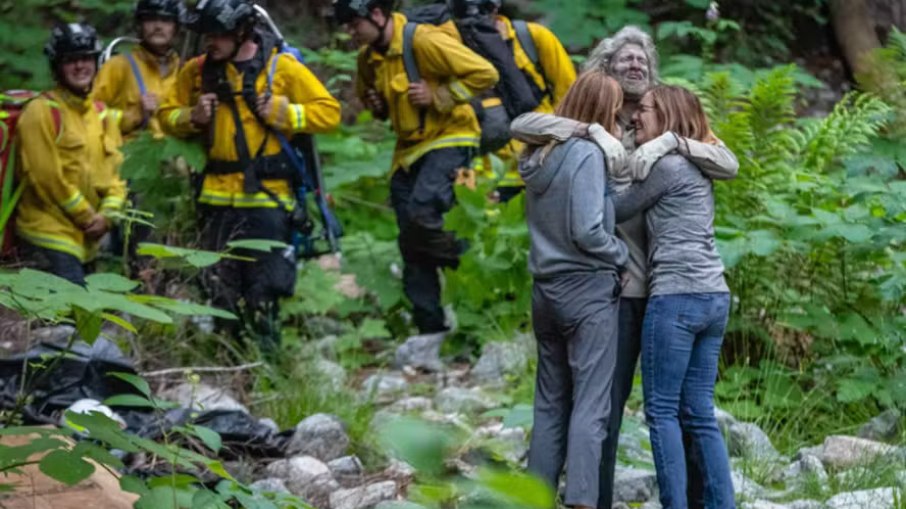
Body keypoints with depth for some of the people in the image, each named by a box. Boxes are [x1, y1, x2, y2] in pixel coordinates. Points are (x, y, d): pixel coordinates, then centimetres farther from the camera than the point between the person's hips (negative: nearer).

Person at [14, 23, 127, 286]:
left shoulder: (103, 115, 14)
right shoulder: (42, 111, -9)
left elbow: (115, 170, 14)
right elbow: (46, 176, -14)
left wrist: (106, 214, -4)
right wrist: (88, 216, -9)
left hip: (85, 239, 8)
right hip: (49, 235, -7)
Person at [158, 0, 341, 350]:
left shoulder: (281, 68, -2)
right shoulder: (197, 71, 8)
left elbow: (329, 112, -2)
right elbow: (168, 116, 16)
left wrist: (283, 113, -13)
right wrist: (192, 117, -4)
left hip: (267, 195, -4)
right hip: (218, 198, 4)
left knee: (264, 293, -5)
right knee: (221, 288, 7)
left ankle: (266, 351, 7)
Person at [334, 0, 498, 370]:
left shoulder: (425, 41, -17)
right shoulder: (369, 57, 8)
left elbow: (484, 74, -17)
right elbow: (366, 93, 29)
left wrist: (437, 96, -20)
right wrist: (375, 104, 6)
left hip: (449, 141, -8)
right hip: (408, 151, 8)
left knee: (420, 216, -29)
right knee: (412, 247, 3)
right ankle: (429, 333, 8)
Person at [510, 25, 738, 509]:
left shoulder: (665, 126, 10)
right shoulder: (589, 129, 7)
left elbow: (730, 164, -2)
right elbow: (521, 125, -5)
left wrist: (670, 141, -16)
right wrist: (587, 132, -17)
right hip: (615, 286, -2)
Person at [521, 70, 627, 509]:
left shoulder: (541, 155, 10)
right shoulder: (588, 153, -13)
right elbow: (586, 230, -18)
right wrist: (622, 254, -3)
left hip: (546, 288, 8)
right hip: (588, 290, -8)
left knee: (550, 402, 12)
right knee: (590, 406, -7)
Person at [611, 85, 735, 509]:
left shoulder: (666, 163, -7)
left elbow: (615, 212, -2)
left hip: (676, 297, -8)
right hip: (714, 298, 8)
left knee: (662, 411, -4)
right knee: (700, 413, 8)